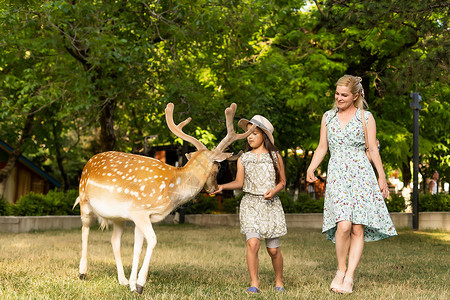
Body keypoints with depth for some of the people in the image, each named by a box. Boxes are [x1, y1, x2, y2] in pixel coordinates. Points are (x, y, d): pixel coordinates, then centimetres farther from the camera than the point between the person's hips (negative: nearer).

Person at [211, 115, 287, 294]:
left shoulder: (275, 156, 5)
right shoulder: (243, 159, 8)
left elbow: (282, 181, 9)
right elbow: (239, 182, 7)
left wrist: (274, 191, -10)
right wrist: (222, 187, -8)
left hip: (271, 205, 0)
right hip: (250, 204, 0)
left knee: (273, 249, 2)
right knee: (252, 243, -19)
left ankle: (279, 281, 25)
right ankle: (254, 283, -9)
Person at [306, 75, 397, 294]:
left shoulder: (366, 117, 9)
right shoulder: (328, 117, 15)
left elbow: (373, 149, 8)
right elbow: (322, 147, 16)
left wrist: (382, 177, 3)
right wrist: (311, 168, 1)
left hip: (361, 175, 0)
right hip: (337, 175, 1)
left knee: (358, 228, -6)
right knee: (343, 225, -18)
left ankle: (349, 277, 1)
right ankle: (340, 270, 1)